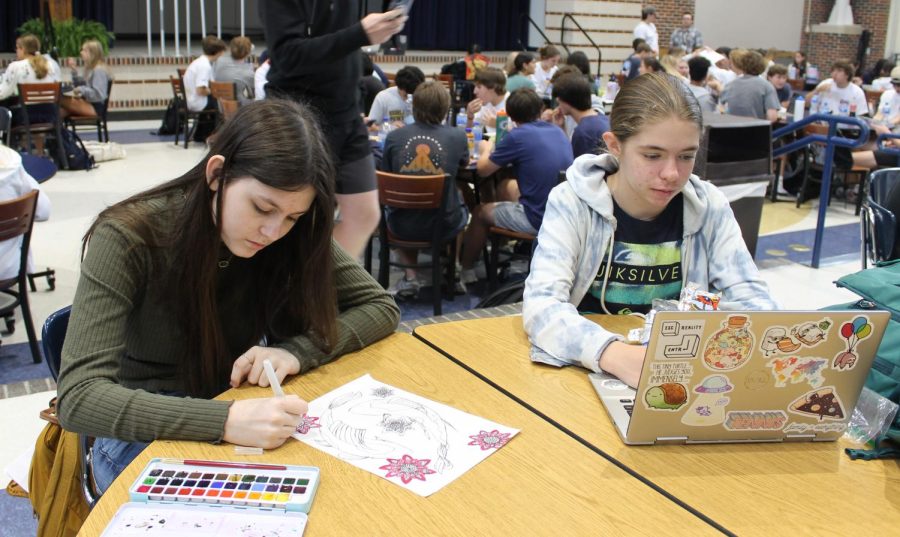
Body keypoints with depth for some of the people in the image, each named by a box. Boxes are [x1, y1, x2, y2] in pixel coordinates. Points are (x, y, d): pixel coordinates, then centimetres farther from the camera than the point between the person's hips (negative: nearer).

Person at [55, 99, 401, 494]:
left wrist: (298, 350, -23)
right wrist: (225, 421, -43)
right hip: (148, 432, -3)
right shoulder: (129, 237, -22)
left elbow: (380, 307, -4)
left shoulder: (292, 239, -11)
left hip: (241, 414, 3)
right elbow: (78, 398, -30)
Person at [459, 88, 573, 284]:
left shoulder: (517, 136, -14)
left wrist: (486, 150, 18)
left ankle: (466, 269, 38)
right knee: (506, 186, 29)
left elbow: (483, 170, -3)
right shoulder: (558, 132, 6)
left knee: (481, 212, 20)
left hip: (538, 219, -7)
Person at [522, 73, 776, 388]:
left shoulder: (709, 207, -2)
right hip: (584, 373, -1)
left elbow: (751, 299, -3)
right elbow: (542, 305, -22)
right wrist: (613, 354, -39)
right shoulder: (572, 203, -11)